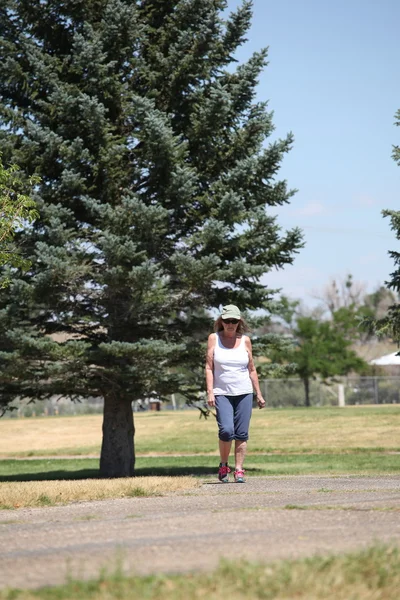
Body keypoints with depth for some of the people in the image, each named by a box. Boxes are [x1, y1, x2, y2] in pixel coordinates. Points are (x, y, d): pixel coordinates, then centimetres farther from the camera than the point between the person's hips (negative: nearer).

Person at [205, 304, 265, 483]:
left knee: (241, 434, -2)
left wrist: (259, 394, 10)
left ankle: (239, 470, 5)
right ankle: (223, 465, 4)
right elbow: (209, 367, 1)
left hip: (244, 393, 2)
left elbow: (252, 369, 12)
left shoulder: (245, 340, 6)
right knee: (226, 430, -17)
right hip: (222, 393, -2)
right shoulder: (214, 338, 3)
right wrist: (210, 392, -8)